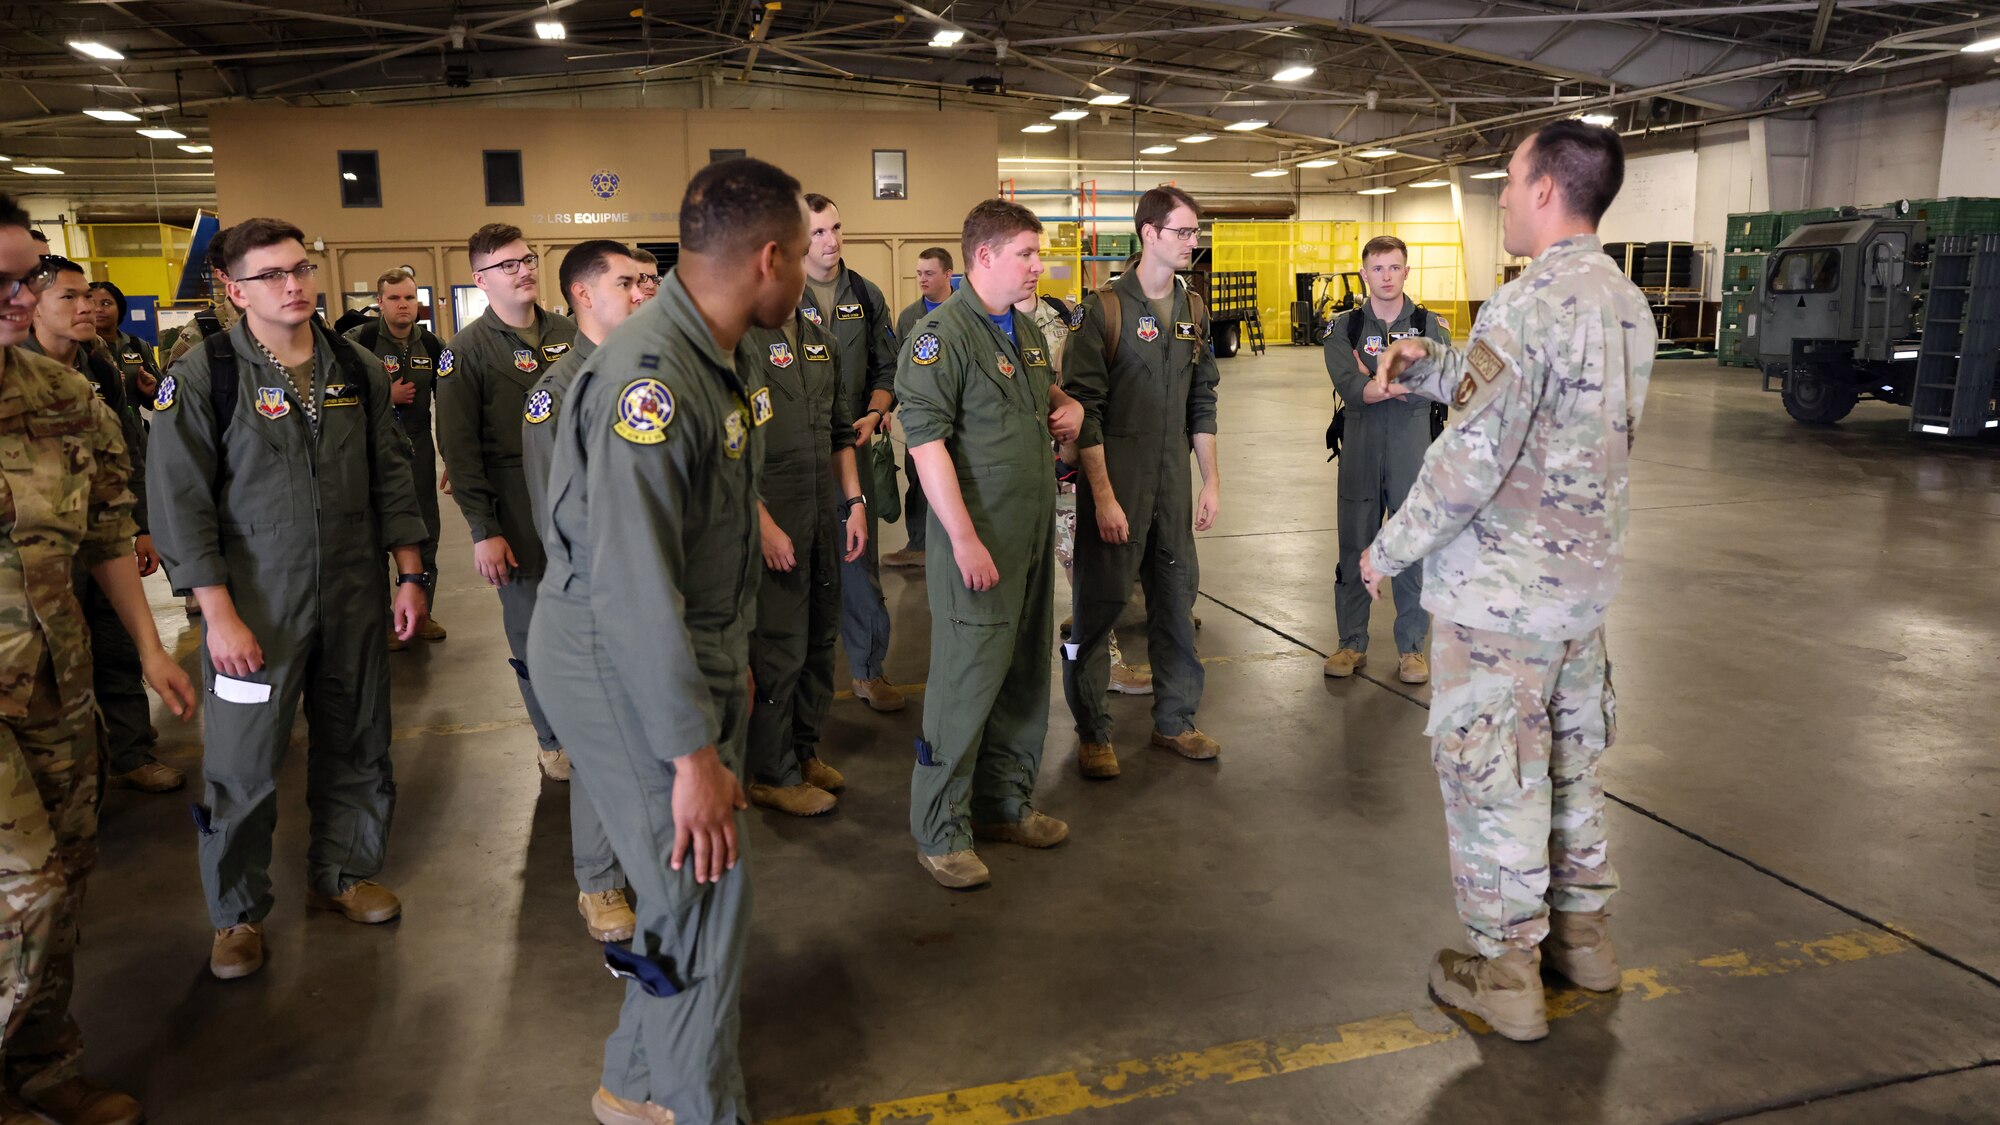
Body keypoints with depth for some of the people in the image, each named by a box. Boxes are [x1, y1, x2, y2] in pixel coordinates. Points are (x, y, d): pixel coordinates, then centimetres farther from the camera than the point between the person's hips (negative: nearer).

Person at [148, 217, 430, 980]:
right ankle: (237, 911, 24)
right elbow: (180, 504, -10)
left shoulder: (358, 370, 5)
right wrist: (220, 616, -14)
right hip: (255, 607, -4)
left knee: (355, 747, 14)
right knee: (244, 766, 5)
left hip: (353, 601, 4)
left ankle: (342, 873, 35)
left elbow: (391, 478, 10)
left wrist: (410, 575, 5)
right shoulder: (200, 378, -8)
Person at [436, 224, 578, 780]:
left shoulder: (568, 333, 7)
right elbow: (459, 448, -7)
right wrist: (483, 530, -11)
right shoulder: (468, 349, -4)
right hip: (519, 518, -3)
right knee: (533, 634, 5)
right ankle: (554, 739, 22)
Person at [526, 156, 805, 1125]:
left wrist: (734, 659, 19)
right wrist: (693, 754, -26)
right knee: (708, 891, -1)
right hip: (622, 670, -9)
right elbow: (635, 586, -29)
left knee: (698, 881, 16)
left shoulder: (723, 357, 6)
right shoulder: (649, 377, -26)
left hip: (694, 654, 9)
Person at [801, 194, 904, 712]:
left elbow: (886, 370, 13)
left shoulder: (866, 296, 9)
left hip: (852, 445, 3)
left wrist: (872, 416, -5)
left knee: (860, 558, 7)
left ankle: (869, 669, 19)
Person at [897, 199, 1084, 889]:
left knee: (1024, 676, 16)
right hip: (977, 543, -9)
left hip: (1035, 532, 9)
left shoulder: (1025, 329, 13)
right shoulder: (941, 334, -14)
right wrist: (966, 540, -24)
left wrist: (1068, 406, 9)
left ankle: (1004, 803, 32)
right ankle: (940, 831, 12)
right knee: (966, 682, -2)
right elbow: (926, 442, -20)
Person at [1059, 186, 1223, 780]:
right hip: (1115, 480, -6)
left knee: (1177, 597, 11)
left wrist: (1211, 481, 10)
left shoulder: (1192, 311, 10)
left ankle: (1175, 720, 27)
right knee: (1100, 602, 1)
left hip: (1173, 483, 6)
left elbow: (1202, 402, 15)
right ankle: (1092, 732, 15)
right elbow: (1084, 408, -13)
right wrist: (1103, 494, -17)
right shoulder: (1104, 309, -9)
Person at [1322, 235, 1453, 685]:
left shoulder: (1431, 326, 3)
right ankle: (1352, 643, 21)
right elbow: (1350, 389, -14)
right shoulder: (1344, 327, 2)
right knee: (1354, 552, 8)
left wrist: (1374, 379, -12)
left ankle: (1411, 646, 19)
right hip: (1359, 454, 0)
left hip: (1412, 456, 0)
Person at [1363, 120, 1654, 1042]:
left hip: (1499, 589, -8)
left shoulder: (1526, 306, -21)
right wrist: (1427, 367, 7)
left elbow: (1470, 461, -24)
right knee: (1571, 756, 21)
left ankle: (1505, 971, 16)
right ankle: (1583, 931, 35)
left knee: (1490, 773, 4)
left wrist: (1389, 549, -12)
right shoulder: (1627, 304, 7)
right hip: (1585, 578, 9)